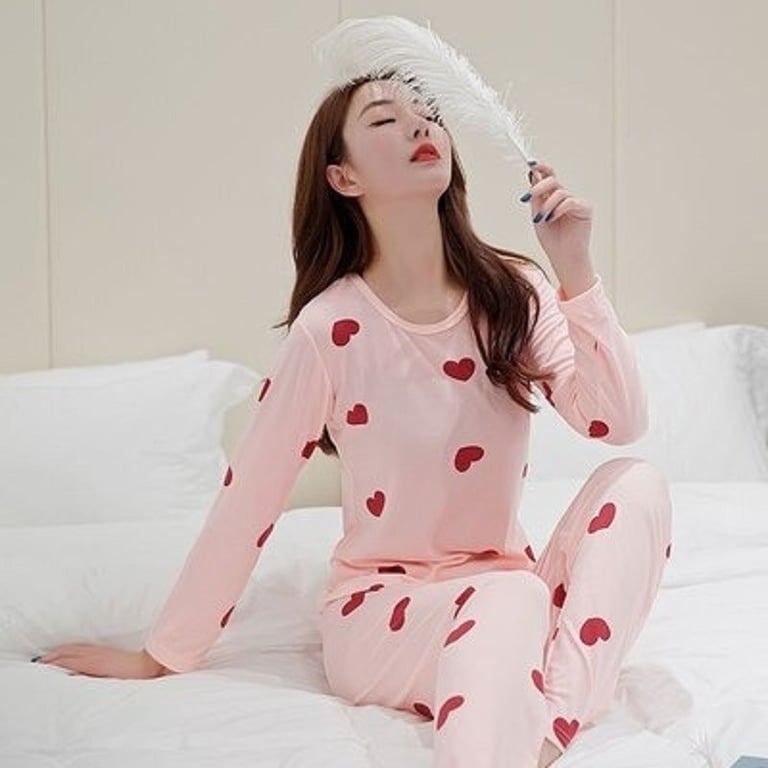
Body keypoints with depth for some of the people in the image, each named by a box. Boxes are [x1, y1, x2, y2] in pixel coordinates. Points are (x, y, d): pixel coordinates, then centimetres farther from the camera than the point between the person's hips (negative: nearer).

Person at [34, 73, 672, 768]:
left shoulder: (514, 294, -5)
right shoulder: (331, 327, -14)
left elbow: (620, 424, -14)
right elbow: (248, 499, -9)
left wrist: (575, 268, -25)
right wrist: (162, 657, -3)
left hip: (506, 588, 5)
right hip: (380, 610, -5)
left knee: (636, 483, -23)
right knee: (509, 599, -36)